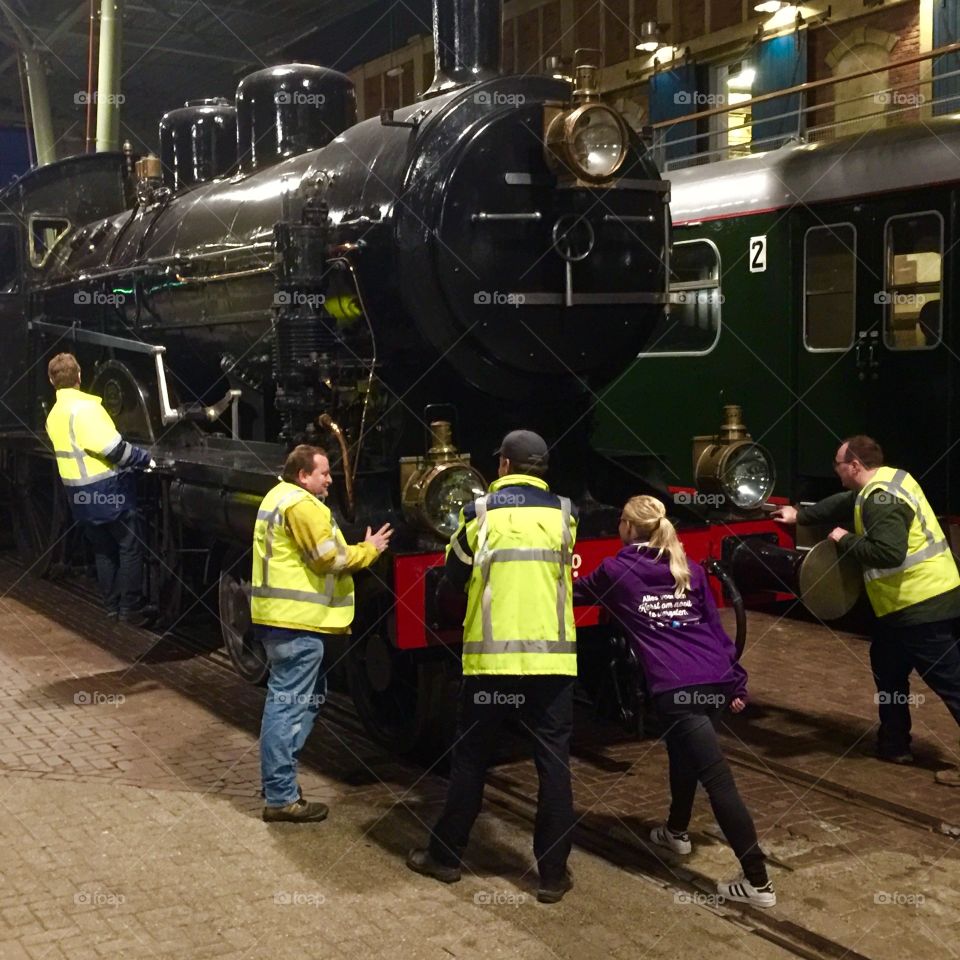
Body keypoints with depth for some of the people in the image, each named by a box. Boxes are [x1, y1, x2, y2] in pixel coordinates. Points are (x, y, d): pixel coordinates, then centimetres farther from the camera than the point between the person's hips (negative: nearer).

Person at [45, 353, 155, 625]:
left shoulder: (53, 416, 9)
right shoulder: (84, 407, -18)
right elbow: (113, 448, -22)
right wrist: (145, 459, -9)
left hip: (79, 494, 8)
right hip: (108, 489, -7)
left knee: (103, 551, 18)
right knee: (129, 549, 3)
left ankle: (112, 606, 23)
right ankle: (130, 608, 5)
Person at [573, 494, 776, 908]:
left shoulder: (616, 571, 5)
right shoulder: (690, 570, 16)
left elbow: (577, 591, 23)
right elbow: (716, 627, 14)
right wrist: (736, 682, 16)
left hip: (675, 687, -6)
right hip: (715, 680, 6)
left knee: (718, 780, -8)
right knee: (683, 754, 31)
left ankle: (758, 881, -9)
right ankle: (676, 831, 49)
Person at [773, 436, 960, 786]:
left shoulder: (881, 499, -21)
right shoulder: (886, 482, 11)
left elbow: (888, 553, -31)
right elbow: (844, 504, 26)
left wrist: (845, 541, -18)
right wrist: (800, 515, 26)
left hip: (922, 605, -10)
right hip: (913, 601, 10)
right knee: (888, 667, 22)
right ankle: (894, 744, 31)